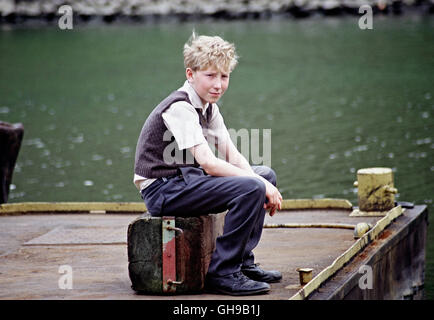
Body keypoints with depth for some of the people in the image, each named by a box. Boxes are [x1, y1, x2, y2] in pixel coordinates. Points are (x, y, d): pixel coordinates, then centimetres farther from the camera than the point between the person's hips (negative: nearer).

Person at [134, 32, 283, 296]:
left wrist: (264, 184, -11)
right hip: (162, 190, -10)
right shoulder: (179, 108, -18)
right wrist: (261, 186, -21)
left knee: (266, 175, 13)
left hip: (184, 180, 10)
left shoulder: (208, 106, 12)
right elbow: (209, 163, -25)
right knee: (251, 188, -25)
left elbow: (233, 157, 8)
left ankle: (244, 262, 14)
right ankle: (222, 273, -18)